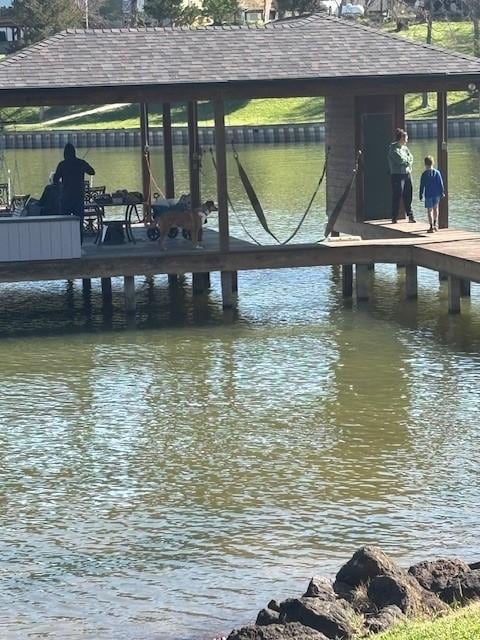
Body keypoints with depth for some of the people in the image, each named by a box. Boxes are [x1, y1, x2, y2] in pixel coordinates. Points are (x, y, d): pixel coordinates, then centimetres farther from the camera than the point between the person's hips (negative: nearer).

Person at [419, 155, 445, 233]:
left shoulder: (424, 174, -7)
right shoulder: (437, 172, -1)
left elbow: (422, 185, -4)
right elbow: (441, 183, 2)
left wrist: (421, 194, 4)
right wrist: (442, 192, 11)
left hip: (428, 195, -3)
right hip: (436, 194, 3)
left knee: (430, 210, 0)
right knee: (435, 208, 20)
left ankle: (432, 227, -4)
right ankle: (435, 224, 26)